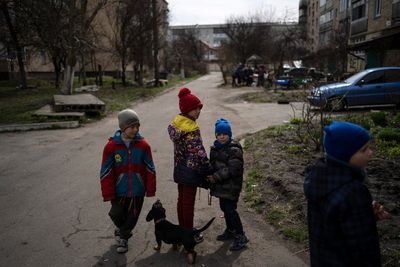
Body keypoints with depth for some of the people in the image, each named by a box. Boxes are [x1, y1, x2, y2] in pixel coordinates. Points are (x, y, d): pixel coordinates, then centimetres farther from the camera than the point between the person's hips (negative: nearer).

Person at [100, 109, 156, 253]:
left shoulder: (143, 145, -9)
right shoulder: (111, 146, -12)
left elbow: (150, 169, -2)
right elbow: (106, 172, -7)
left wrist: (150, 189, -1)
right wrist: (108, 194, -7)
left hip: (138, 190, 1)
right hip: (119, 191, 0)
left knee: (132, 216, 11)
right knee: (116, 214, 11)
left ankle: (123, 237, 38)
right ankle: (122, 229, 45)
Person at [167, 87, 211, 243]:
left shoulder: (176, 122, 3)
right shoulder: (191, 129, -24)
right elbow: (199, 153, -23)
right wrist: (208, 170, -11)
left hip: (180, 169, 8)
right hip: (191, 171, -8)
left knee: (181, 199, 19)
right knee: (189, 203, 4)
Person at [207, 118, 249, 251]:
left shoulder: (234, 149, -17)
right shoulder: (215, 148, 8)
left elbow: (232, 169, -23)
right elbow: (212, 164, 18)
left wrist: (216, 177, -24)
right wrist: (210, 177, 4)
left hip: (231, 186, -8)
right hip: (221, 185, 8)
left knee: (230, 209, -9)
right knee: (225, 208, 18)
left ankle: (240, 237, 4)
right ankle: (230, 230, 36)